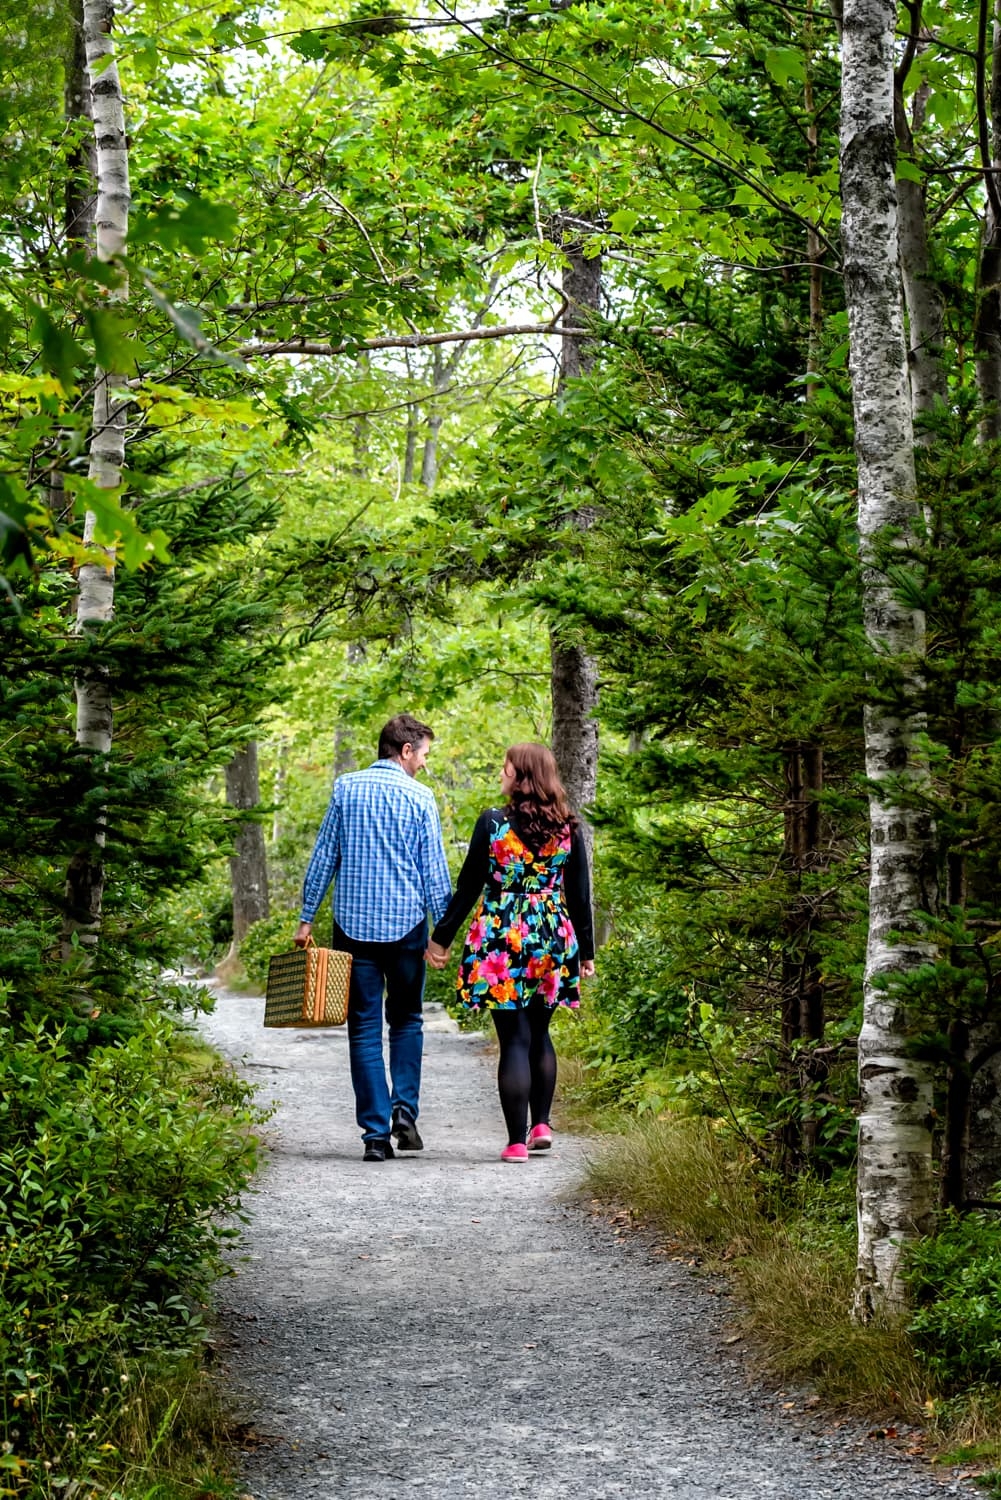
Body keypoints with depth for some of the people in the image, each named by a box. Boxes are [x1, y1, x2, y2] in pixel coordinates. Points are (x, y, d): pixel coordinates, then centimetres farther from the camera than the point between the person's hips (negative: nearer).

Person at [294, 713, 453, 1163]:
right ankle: (404, 1107, -1)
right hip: (405, 924, -1)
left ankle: (375, 1133, 0)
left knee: (365, 1028, 4)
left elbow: (323, 857, 4)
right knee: (406, 1021, 17)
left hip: (353, 924, 1)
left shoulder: (345, 788, 3)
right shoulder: (419, 797, -3)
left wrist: (307, 918, 8)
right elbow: (434, 870, -2)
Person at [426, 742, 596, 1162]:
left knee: (514, 1038, -1)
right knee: (539, 1034, 20)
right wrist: (586, 950, 15)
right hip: (552, 942, 3)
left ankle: (517, 1141, -1)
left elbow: (468, 887, -4)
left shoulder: (493, 822, -7)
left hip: (503, 941, -3)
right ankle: (541, 1124, 19)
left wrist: (441, 937, 4)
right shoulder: (568, 828, 2)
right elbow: (580, 894, 6)